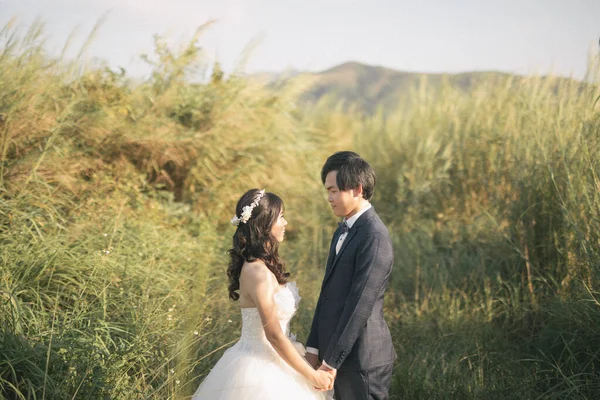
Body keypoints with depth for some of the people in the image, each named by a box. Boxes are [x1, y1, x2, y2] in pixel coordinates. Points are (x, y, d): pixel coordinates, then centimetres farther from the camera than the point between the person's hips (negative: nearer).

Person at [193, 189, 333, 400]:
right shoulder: (258, 273, -23)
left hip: (264, 361, 9)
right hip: (262, 368, -9)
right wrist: (313, 375, -15)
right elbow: (274, 336, -22)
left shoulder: (262, 265, 6)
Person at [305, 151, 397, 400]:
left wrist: (331, 362, -18)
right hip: (341, 353, 9)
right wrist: (315, 348, 10)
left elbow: (360, 305, -21)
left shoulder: (374, 236, -18)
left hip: (362, 357, -8)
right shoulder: (343, 231, 12)